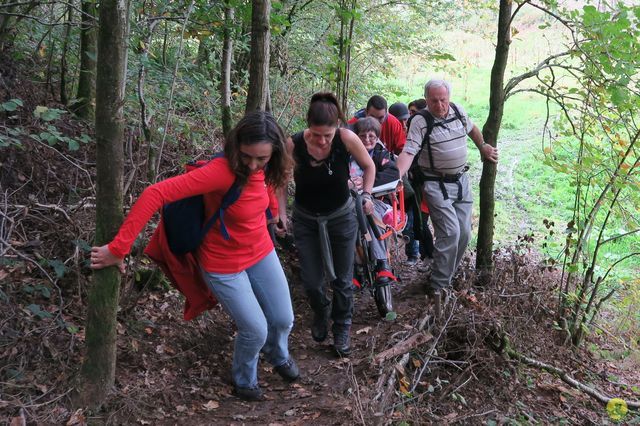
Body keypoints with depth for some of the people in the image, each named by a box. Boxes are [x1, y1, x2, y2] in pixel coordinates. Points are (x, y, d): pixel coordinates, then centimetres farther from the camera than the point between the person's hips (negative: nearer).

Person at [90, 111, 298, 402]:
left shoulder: (263, 170, -12)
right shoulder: (222, 171, -35)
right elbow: (155, 194, -40)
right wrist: (118, 248, -39)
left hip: (261, 254, 6)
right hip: (224, 266, -6)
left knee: (283, 320, 15)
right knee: (255, 330, 2)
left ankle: (279, 357, 51)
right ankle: (244, 380, 36)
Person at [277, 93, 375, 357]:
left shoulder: (347, 139, -24)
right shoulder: (294, 145, -24)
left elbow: (369, 166, -4)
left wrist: (366, 194, -13)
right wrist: (281, 216, -12)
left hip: (341, 216, 0)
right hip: (306, 220, 0)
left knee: (342, 279, 8)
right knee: (311, 281, 5)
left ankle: (342, 327, 35)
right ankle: (321, 312, 41)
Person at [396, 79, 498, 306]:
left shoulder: (458, 111, 3)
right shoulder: (420, 121, -14)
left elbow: (472, 129, 25)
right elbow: (408, 152, -26)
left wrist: (483, 147, 26)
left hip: (461, 181, 7)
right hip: (437, 185, -6)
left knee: (464, 233, 7)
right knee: (450, 233, -15)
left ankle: (446, 274, 24)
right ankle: (438, 286, -5)